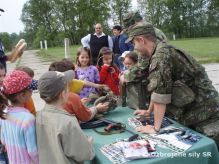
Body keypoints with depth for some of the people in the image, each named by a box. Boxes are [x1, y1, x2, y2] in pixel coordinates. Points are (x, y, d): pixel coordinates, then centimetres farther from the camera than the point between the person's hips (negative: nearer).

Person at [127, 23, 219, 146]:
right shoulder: (162, 52, 8)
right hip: (193, 114, 9)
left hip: (206, 116, -9)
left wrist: (156, 128, -17)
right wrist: (149, 111, 23)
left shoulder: (162, 54, -23)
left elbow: (160, 92, -24)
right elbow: (157, 88, 16)